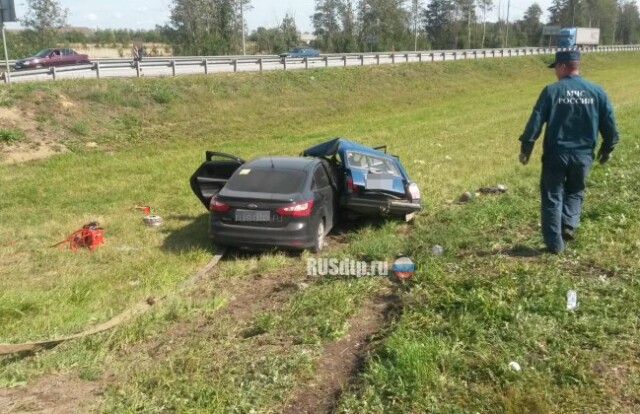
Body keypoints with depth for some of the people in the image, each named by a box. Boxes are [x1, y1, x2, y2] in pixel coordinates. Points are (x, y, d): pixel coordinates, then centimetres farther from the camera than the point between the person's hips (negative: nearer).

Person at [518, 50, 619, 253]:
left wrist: (525, 147, -2)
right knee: (575, 192, 25)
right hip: (583, 154, 3)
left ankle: (555, 243, 9)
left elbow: (535, 121, -9)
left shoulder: (552, 90, -8)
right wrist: (608, 148, 19)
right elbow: (609, 124, 6)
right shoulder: (597, 91, 2)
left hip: (555, 154, -3)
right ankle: (569, 224, 4)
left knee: (552, 196, 8)